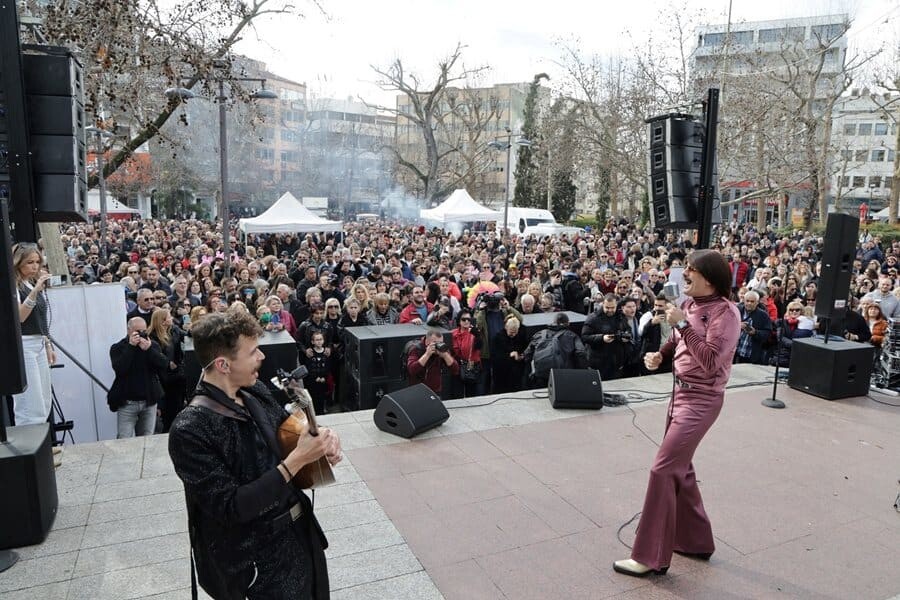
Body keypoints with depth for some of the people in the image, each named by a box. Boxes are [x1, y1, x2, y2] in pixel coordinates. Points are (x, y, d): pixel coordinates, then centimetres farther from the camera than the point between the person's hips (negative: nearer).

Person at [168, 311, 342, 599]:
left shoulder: (255, 392, -3)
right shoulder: (190, 430, -24)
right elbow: (229, 508, -25)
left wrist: (322, 436, -10)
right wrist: (297, 460, -28)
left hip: (302, 532, 7)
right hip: (258, 561, -7)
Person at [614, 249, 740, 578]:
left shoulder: (726, 312, -18)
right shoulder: (691, 304, 4)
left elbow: (709, 361, -26)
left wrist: (682, 324, -27)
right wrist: (659, 354, 3)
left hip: (702, 399, -9)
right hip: (681, 391, 9)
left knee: (664, 470, -9)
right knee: (679, 467, 17)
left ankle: (651, 556, 4)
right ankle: (696, 540, 35)